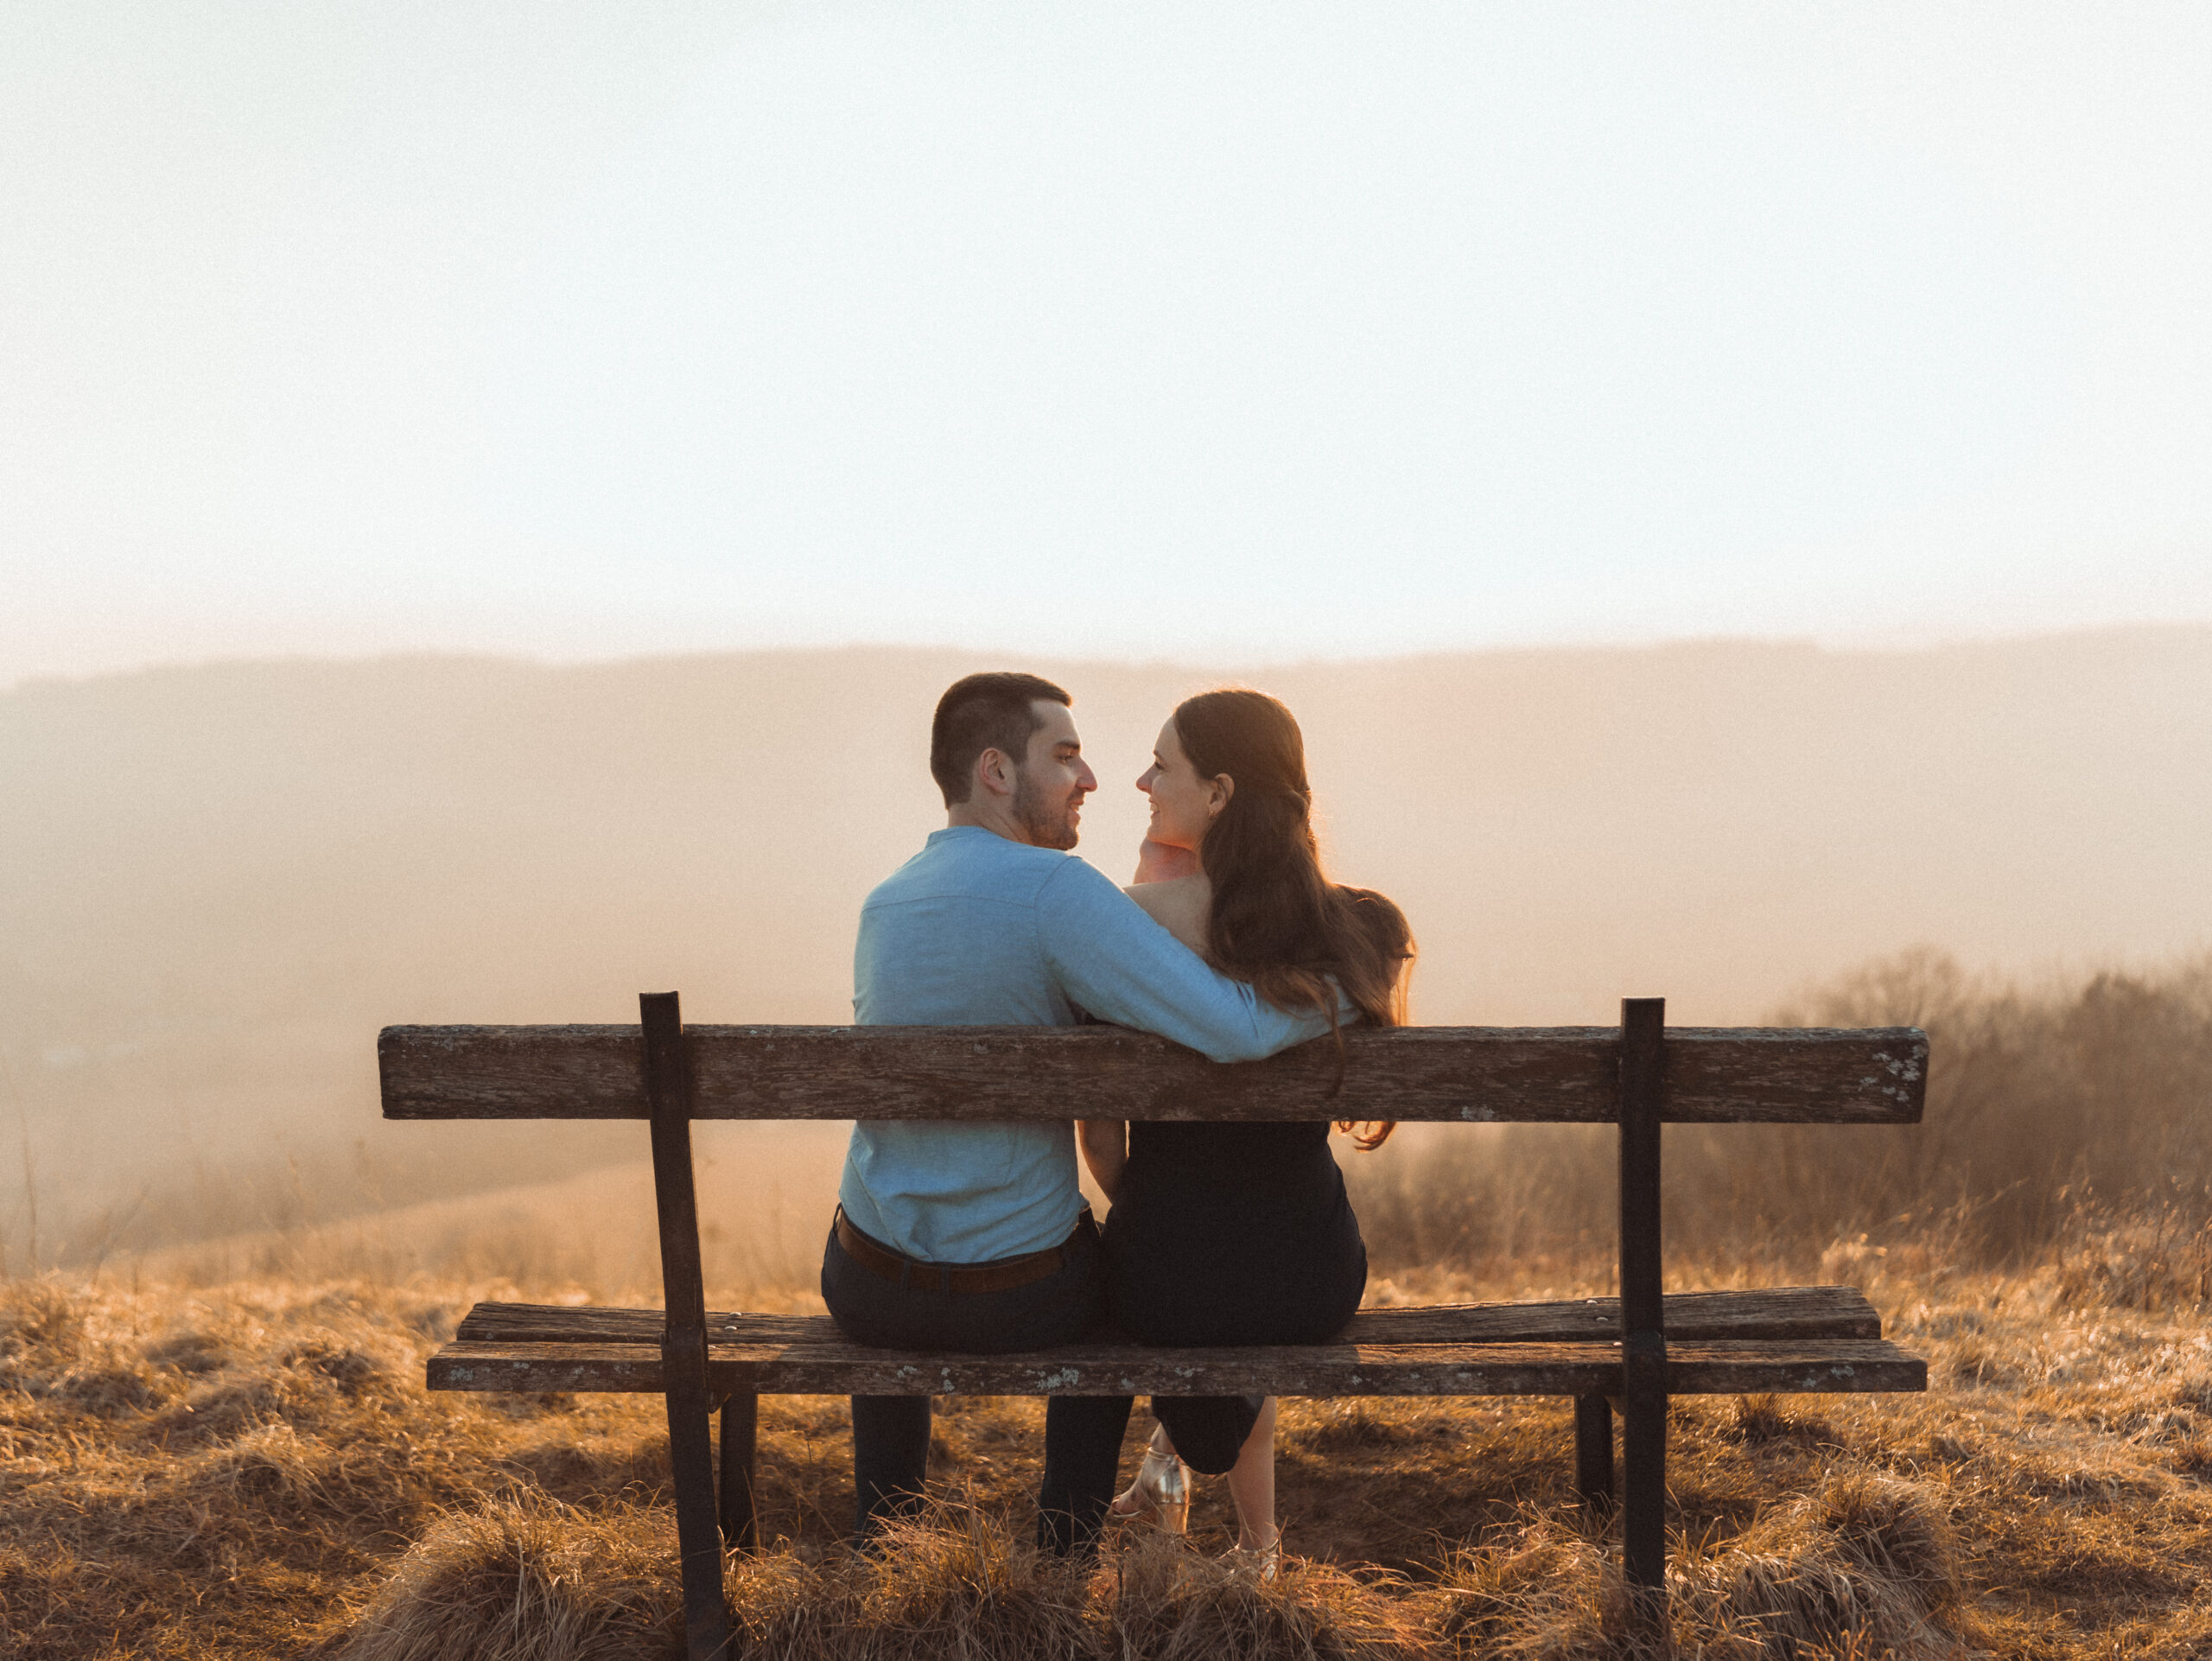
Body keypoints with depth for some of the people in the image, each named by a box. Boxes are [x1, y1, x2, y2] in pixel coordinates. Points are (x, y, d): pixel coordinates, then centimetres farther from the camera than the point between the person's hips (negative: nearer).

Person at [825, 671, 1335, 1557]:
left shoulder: (883, 904, 3)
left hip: (876, 1285, 5)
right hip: (1021, 1295, -4)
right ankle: (1064, 1557, 37)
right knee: (1120, 1272, 32)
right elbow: (1236, 1028, -26)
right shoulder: (1053, 887, -19)